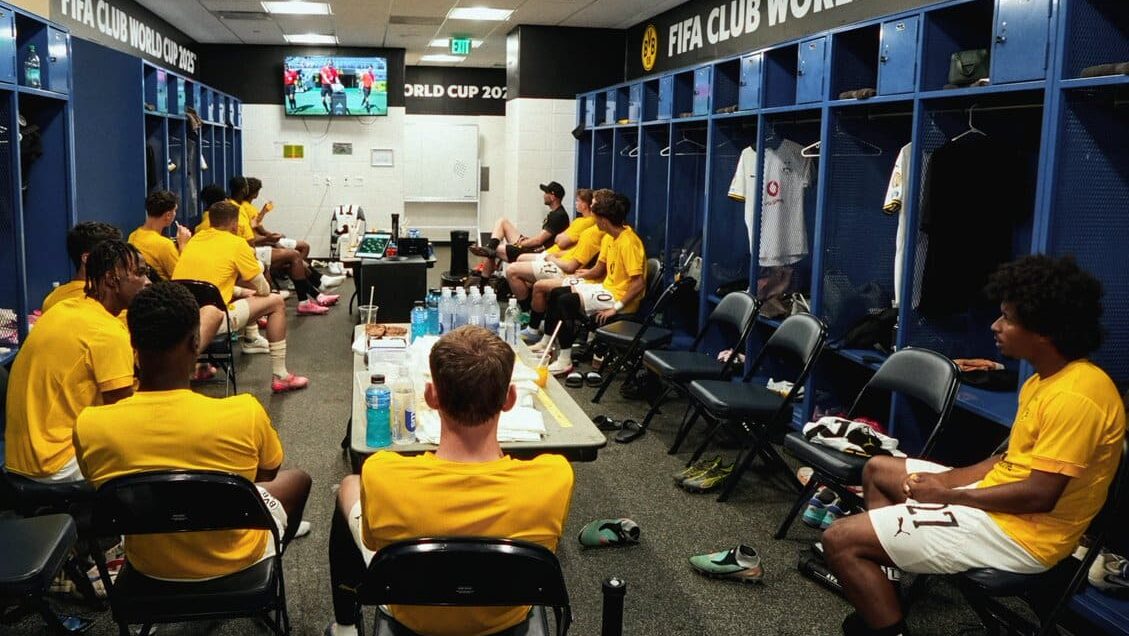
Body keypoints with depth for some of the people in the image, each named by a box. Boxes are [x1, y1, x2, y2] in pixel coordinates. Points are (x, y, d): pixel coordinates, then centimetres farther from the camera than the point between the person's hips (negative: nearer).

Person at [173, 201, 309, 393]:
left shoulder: (196, 238, 15)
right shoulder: (236, 243, -5)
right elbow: (263, 290, 0)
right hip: (211, 320, -7)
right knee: (275, 302, 8)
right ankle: (280, 377, 9)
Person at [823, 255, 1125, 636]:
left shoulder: (1074, 397, -25)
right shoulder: (1047, 379, 8)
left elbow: (1040, 494, -26)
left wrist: (947, 496, -14)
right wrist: (945, 480, 0)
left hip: (1018, 531, -11)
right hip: (999, 501, 11)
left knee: (840, 539, -18)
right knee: (878, 470, 24)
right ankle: (881, 601, 21)